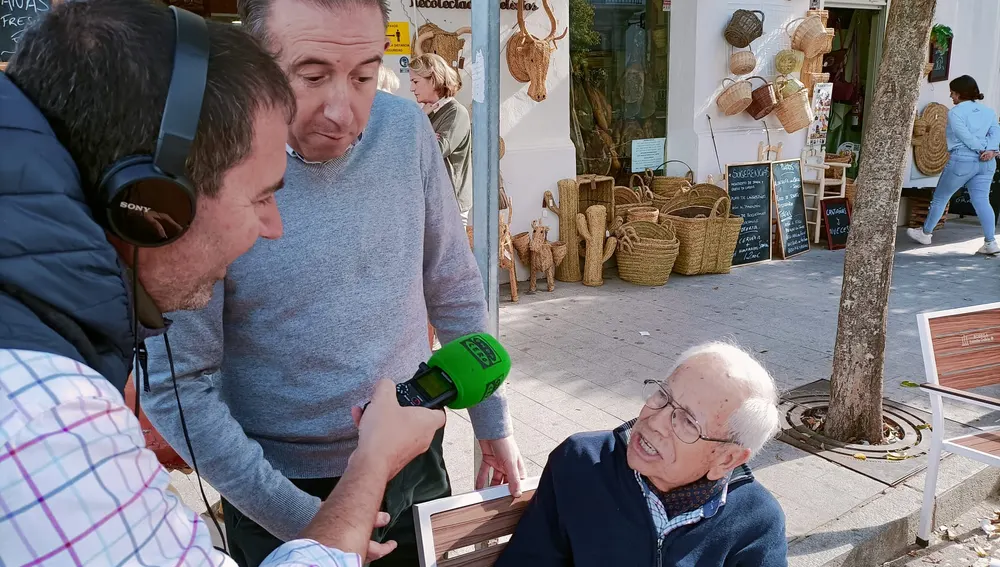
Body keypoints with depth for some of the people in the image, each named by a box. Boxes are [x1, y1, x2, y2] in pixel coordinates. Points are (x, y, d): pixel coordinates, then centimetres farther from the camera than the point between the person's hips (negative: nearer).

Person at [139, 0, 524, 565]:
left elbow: (454, 288, 1)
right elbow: (176, 384, -16)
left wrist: (494, 421, 6)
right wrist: (293, 516, -15)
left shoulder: (407, 130, -10)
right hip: (284, 491, -4)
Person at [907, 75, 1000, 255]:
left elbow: (966, 136, -16)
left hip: (961, 161, -6)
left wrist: (983, 149, -8)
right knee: (981, 201, 2)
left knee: (940, 197, 11)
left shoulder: (955, 112, -7)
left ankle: (925, 233, 25)